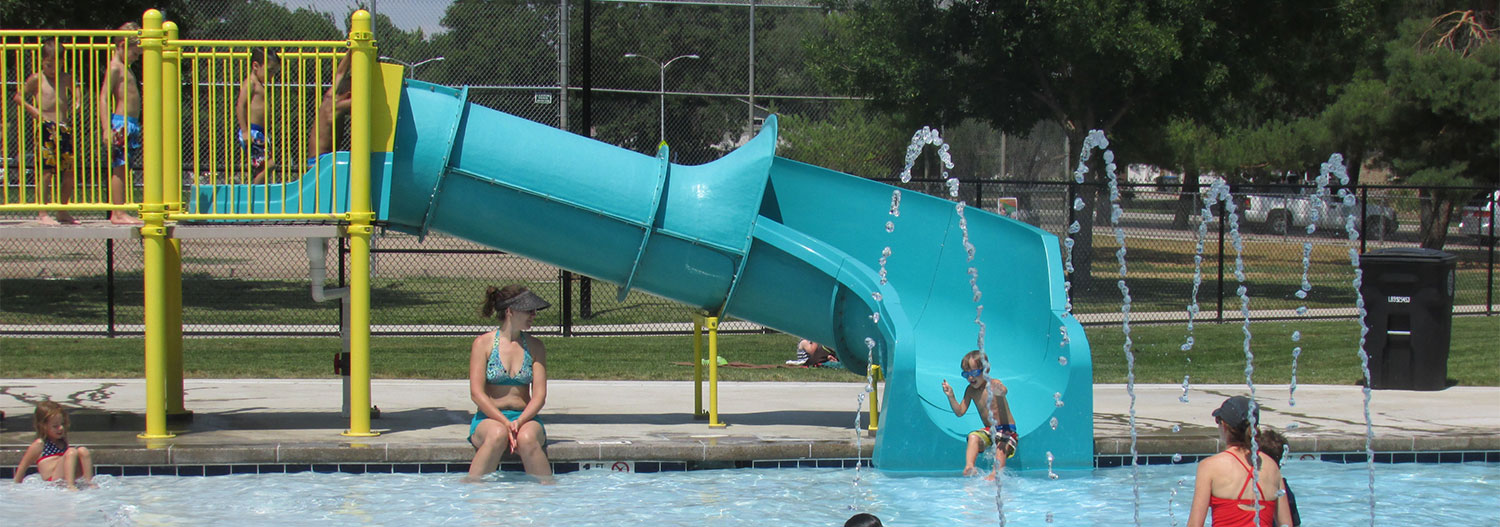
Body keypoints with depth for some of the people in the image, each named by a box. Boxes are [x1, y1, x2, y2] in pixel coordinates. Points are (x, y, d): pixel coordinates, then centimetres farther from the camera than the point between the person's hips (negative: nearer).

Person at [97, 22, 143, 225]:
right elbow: (103, 98, -16)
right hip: (120, 122, -9)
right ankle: (118, 213, -9)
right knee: (119, 168, -9)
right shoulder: (115, 68, -9)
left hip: (130, 124, 9)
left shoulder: (125, 69, 20)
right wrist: (106, 128, -22)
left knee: (121, 169, 9)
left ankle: (119, 212, 10)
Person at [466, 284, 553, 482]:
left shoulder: (534, 346, 9)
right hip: (488, 417, -2)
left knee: (527, 439, -34)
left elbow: (539, 395, 2)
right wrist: (504, 422, -20)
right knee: (497, 435, -37)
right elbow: (476, 392, -7)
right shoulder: (483, 344, 1)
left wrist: (519, 422, -18)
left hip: (525, 417, 2)